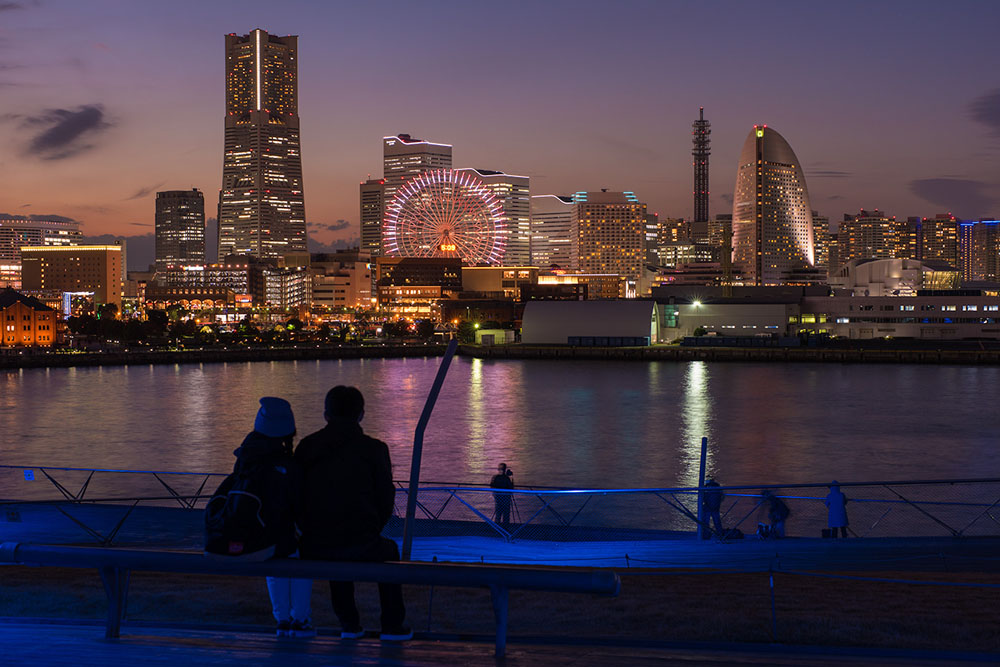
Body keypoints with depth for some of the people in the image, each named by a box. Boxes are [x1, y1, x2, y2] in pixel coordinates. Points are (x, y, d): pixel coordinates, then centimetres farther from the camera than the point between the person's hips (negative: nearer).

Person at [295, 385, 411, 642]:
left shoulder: (306, 447, 6)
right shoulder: (373, 449, -2)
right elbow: (385, 500, 3)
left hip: (313, 550, 3)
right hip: (361, 548, -3)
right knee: (389, 550, 31)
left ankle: (349, 623, 38)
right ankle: (393, 625, 31)